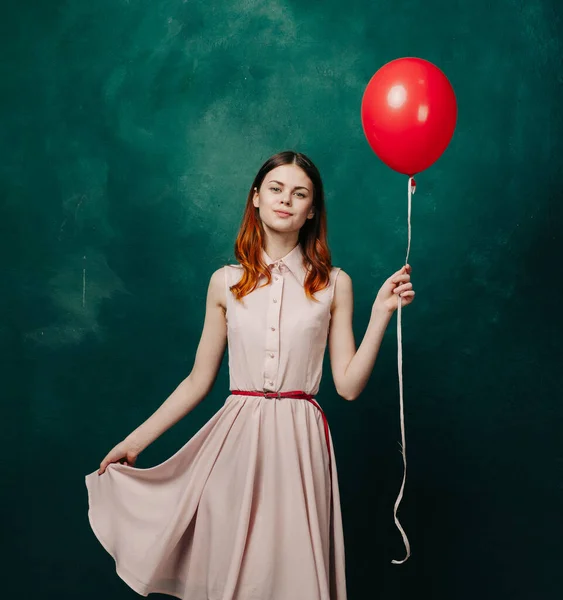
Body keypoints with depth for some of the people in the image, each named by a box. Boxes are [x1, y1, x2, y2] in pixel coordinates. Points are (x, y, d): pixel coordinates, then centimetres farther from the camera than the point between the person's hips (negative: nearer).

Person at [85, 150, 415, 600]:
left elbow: (349, 385, 0)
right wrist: (136, 440, 10)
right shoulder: (226, 282, 6)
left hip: (299, 443, -1)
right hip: (236, 442, 1)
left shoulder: (333, 284, 4)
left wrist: (382, 312, -8)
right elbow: (198, 381, 10)